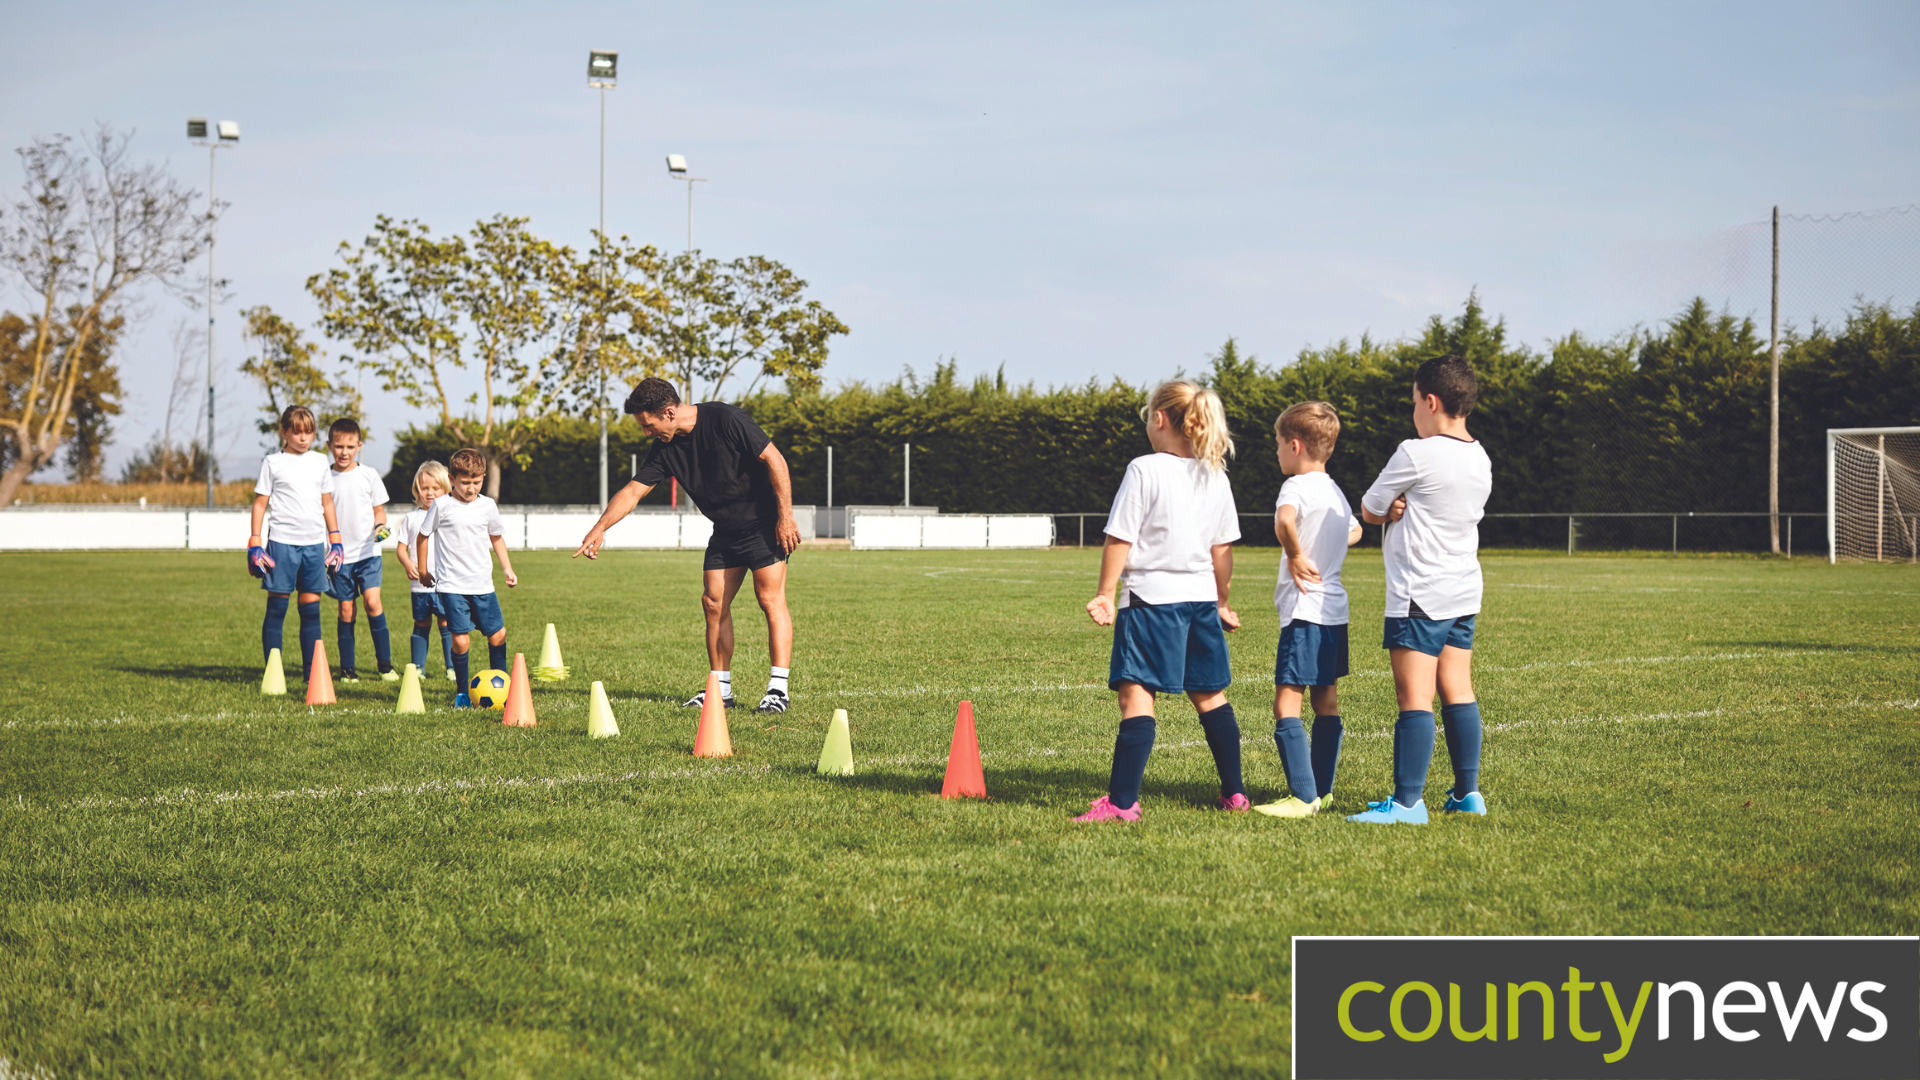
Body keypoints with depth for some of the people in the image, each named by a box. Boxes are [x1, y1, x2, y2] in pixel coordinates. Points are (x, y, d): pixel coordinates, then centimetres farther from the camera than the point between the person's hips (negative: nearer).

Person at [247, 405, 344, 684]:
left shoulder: (320, 462, 12)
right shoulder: (273, 463, 2)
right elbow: (260, 503, 2)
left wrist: (335, 540, 15)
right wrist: (255, 544, -4)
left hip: (314, 543, 3)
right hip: (281, 541, -3)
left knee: (311, 608, 4)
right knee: (276, 607, -1)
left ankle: (311, 672, 10)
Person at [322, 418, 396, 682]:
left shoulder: (368, 475, 3)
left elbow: (378, 510, 10)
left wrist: (380, 526, -12)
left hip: (368, 551, -1)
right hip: (339, 555, 1)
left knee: (372, 601, -14)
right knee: (346, 609, 2)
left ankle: (385, 663, -6)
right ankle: (347, 668, 10)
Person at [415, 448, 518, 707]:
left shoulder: (487, 506, 4)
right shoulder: (442, 506, -6)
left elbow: (496, 537, 20)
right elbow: (423, 536, 7)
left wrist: (507, 567, 17)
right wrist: (423, 570, 11)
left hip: (482, 585, 4)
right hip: (451, 586, -4)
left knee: (497, 635, 4)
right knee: (461, 640, -10)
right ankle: (462, 692, 7)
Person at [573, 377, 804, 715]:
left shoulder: (725, 420, -20)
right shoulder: (666, 448, -1)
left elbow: (774, 460, -18)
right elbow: (633, 490, 2)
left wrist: (786, 516, -18)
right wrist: (600, 527, -12)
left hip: (765, 524, -7)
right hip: (725, 532, 7)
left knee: (771, 599, -12)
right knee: (713, 602, 2)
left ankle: (779, 689, -13)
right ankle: (721, 689, 9)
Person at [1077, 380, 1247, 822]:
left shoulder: (1144, 471, -10)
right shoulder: (1215, 478, 8)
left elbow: (1119, 539, -11)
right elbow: (1222, 549, 13)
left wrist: (1105, 594, -2)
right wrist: (1221, 603, 23)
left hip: (1152, 598, -6)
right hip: (1201, 599, 6)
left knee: (1136, 694, -8)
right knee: (1210, 696, 17)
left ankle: (1122, 802, -13)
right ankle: (1234, 792, 22)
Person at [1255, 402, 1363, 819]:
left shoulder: (1298, 486, -13)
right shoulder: (1336, 492, 15)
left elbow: (1283, 520, -37)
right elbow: (1355, 531, 38)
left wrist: (1295, 554, -22)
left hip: (1305, 611, -10)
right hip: (1335, 610, 10)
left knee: (1287, 704, -11)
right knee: (1326, 703, 15)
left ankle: (1303, 797, -17)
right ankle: (1322, 789, 22)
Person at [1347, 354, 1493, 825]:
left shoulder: (1415, 454, -14)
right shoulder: (1480, 460, 9)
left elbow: (1368, 510, -4)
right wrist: (1403, 508, 0)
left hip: (1419, 595, -8)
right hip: (1464, 592, 8)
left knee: (1414, 696, -8)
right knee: (1457, 692, 12)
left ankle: (1408, 801, -9)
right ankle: (1467, 792, 16)